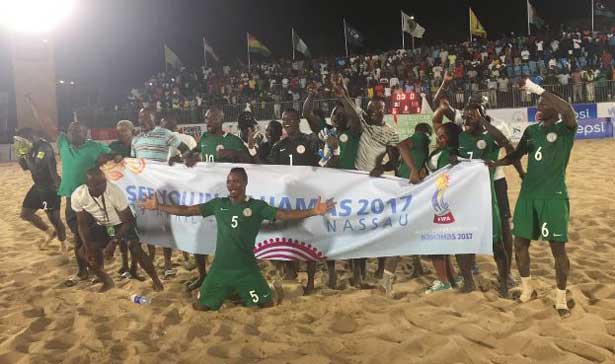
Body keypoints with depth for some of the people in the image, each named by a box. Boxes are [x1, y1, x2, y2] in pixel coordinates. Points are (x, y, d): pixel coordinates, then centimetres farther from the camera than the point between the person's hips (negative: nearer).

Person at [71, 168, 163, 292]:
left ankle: (156, 280, -1)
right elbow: (82, 224, -11)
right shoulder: (77, 196, -26)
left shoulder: (115, 192, -35)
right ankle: (107, 281, 16)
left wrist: (113, 243, -30)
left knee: (136, 250, -22)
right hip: (101, 225, 4)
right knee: (84, 252, -7)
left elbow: (128, 220, -24)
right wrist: (88, 247, -20)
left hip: (122, 223, -4)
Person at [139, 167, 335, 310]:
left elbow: (284, 214, -15)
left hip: (246, 268, -2)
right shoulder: (218, 204, 2)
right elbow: (187, 210, 3)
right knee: (200, 306, 6)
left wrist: (313, 212, -27)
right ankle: (229, 292, 34)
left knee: (267, 304, 1)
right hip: (220, 267, 2)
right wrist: (157, 206, 0)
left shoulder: (257, 206, -5)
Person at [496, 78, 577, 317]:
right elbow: (516, 156, 21)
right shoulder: (531, 131, 12)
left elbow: (569, 110, -28)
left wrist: (537, 89, -29)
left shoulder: (565, 130, -5)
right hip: (528, 194, 6)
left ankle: (561, 298, 13)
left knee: (558, 247, -2)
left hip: (554, 196, -5)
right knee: (520, 243, 8)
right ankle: (528, 288, 27)